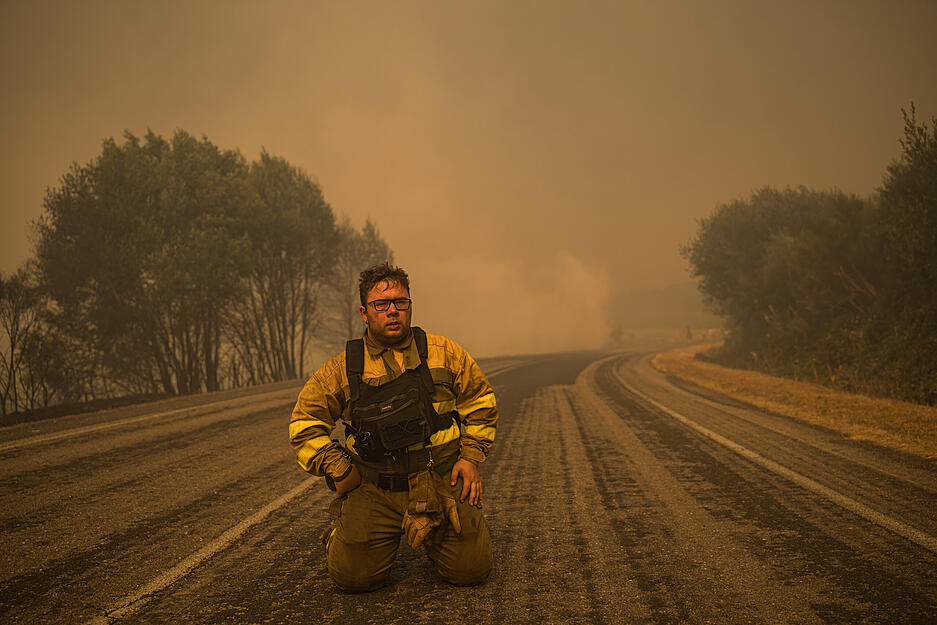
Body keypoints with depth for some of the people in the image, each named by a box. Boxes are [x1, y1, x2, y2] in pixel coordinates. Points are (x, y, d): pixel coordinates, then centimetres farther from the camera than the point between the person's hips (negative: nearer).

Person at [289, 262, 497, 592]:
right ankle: (342, 534, 24)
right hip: (374, 490, -1)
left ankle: (434, 536, 26)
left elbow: (480, 402, 13)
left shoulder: (444, 352, 3)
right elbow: (305, 424, 7)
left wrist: (471, 456, 3)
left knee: (471, 569, -7)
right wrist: (340, 470, -2)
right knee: (352, 575, -11)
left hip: (441, 484, 1)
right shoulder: (343, 368, 2)